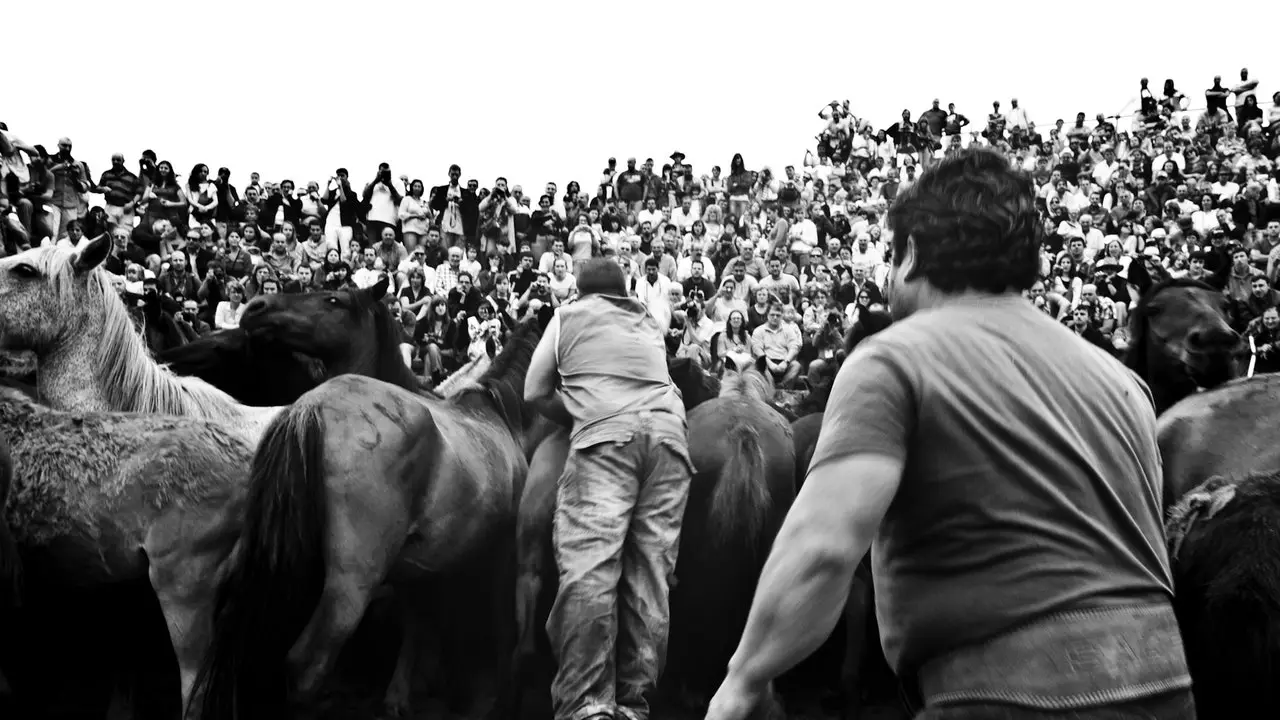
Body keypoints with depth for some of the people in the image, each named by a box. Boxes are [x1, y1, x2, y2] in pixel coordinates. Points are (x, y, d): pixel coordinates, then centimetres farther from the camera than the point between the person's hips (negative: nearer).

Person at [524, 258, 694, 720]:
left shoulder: (569, 316, 22)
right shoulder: (650, 325, 33)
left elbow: (535, 393, 21)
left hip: (606, 435, -4)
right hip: (670, 432, 4)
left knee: (589, 568, -13)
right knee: (650, 575, 0)